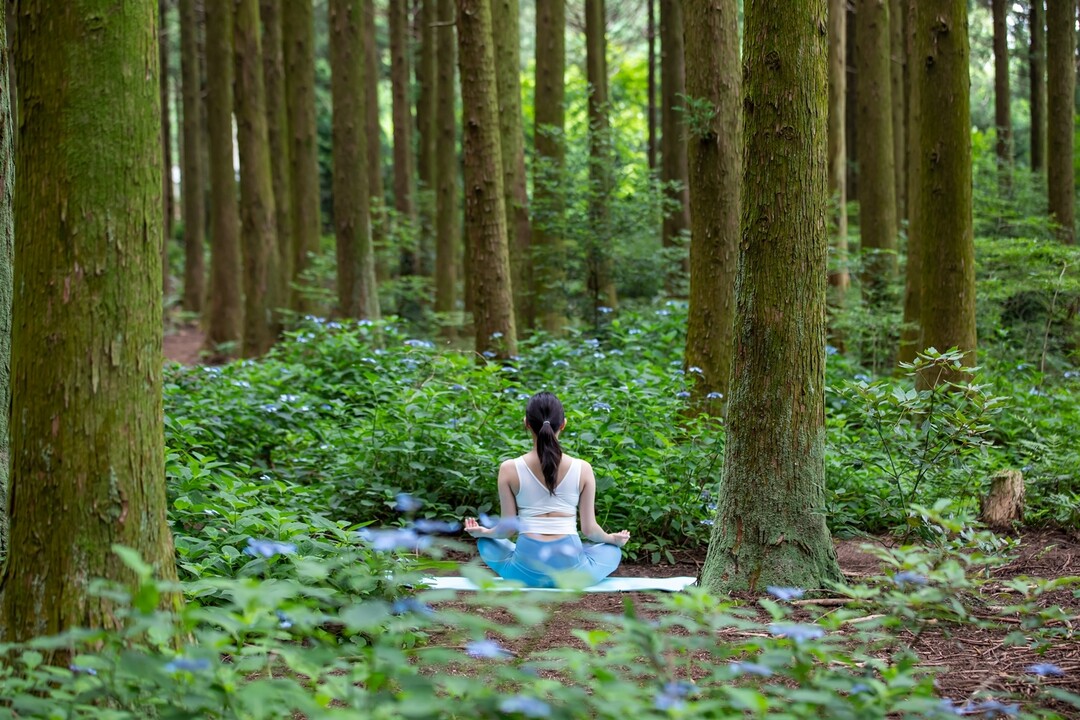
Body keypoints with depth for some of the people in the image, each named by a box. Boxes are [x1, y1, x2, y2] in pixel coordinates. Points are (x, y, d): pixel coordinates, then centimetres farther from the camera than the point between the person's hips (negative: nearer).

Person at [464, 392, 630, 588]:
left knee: (486, 543, 33)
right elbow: (589, 529, 2)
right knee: (613, 551, 32)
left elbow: (507, 529, 0)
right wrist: (612, 539, 24)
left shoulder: (509, 469, -5)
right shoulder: (582, 469, -5)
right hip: (571, 570, 0)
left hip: (526, 571, 0)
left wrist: (483, 532, 23)